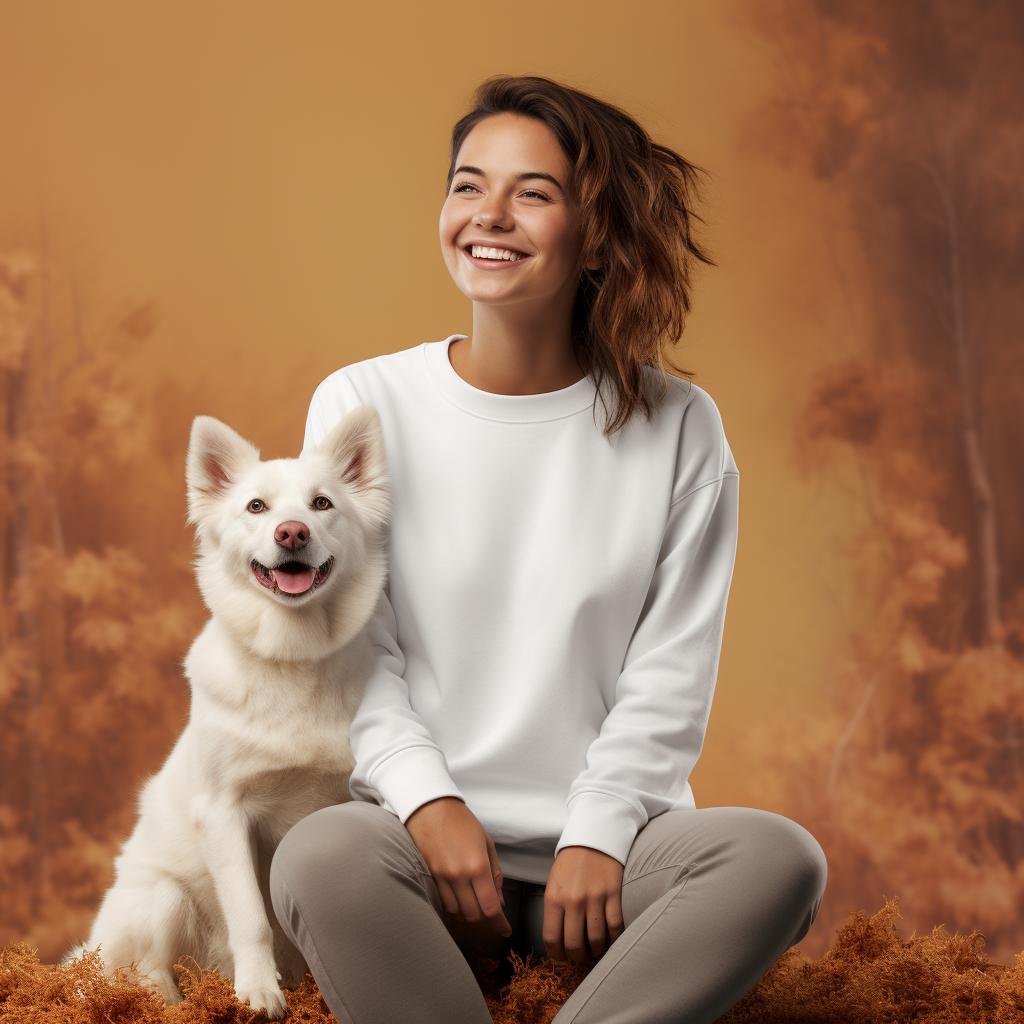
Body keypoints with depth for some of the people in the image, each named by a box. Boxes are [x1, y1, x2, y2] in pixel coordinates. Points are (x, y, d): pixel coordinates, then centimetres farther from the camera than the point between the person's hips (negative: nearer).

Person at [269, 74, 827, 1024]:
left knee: (780, 858, -28)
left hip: (611, 836, 1)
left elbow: (670, 675, 2)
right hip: (428, 830, -1)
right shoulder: (364, 404, 4)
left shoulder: (677, 429, 4)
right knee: (316, 860, -34)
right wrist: (429, 802, -13)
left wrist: (599, 835, -11)